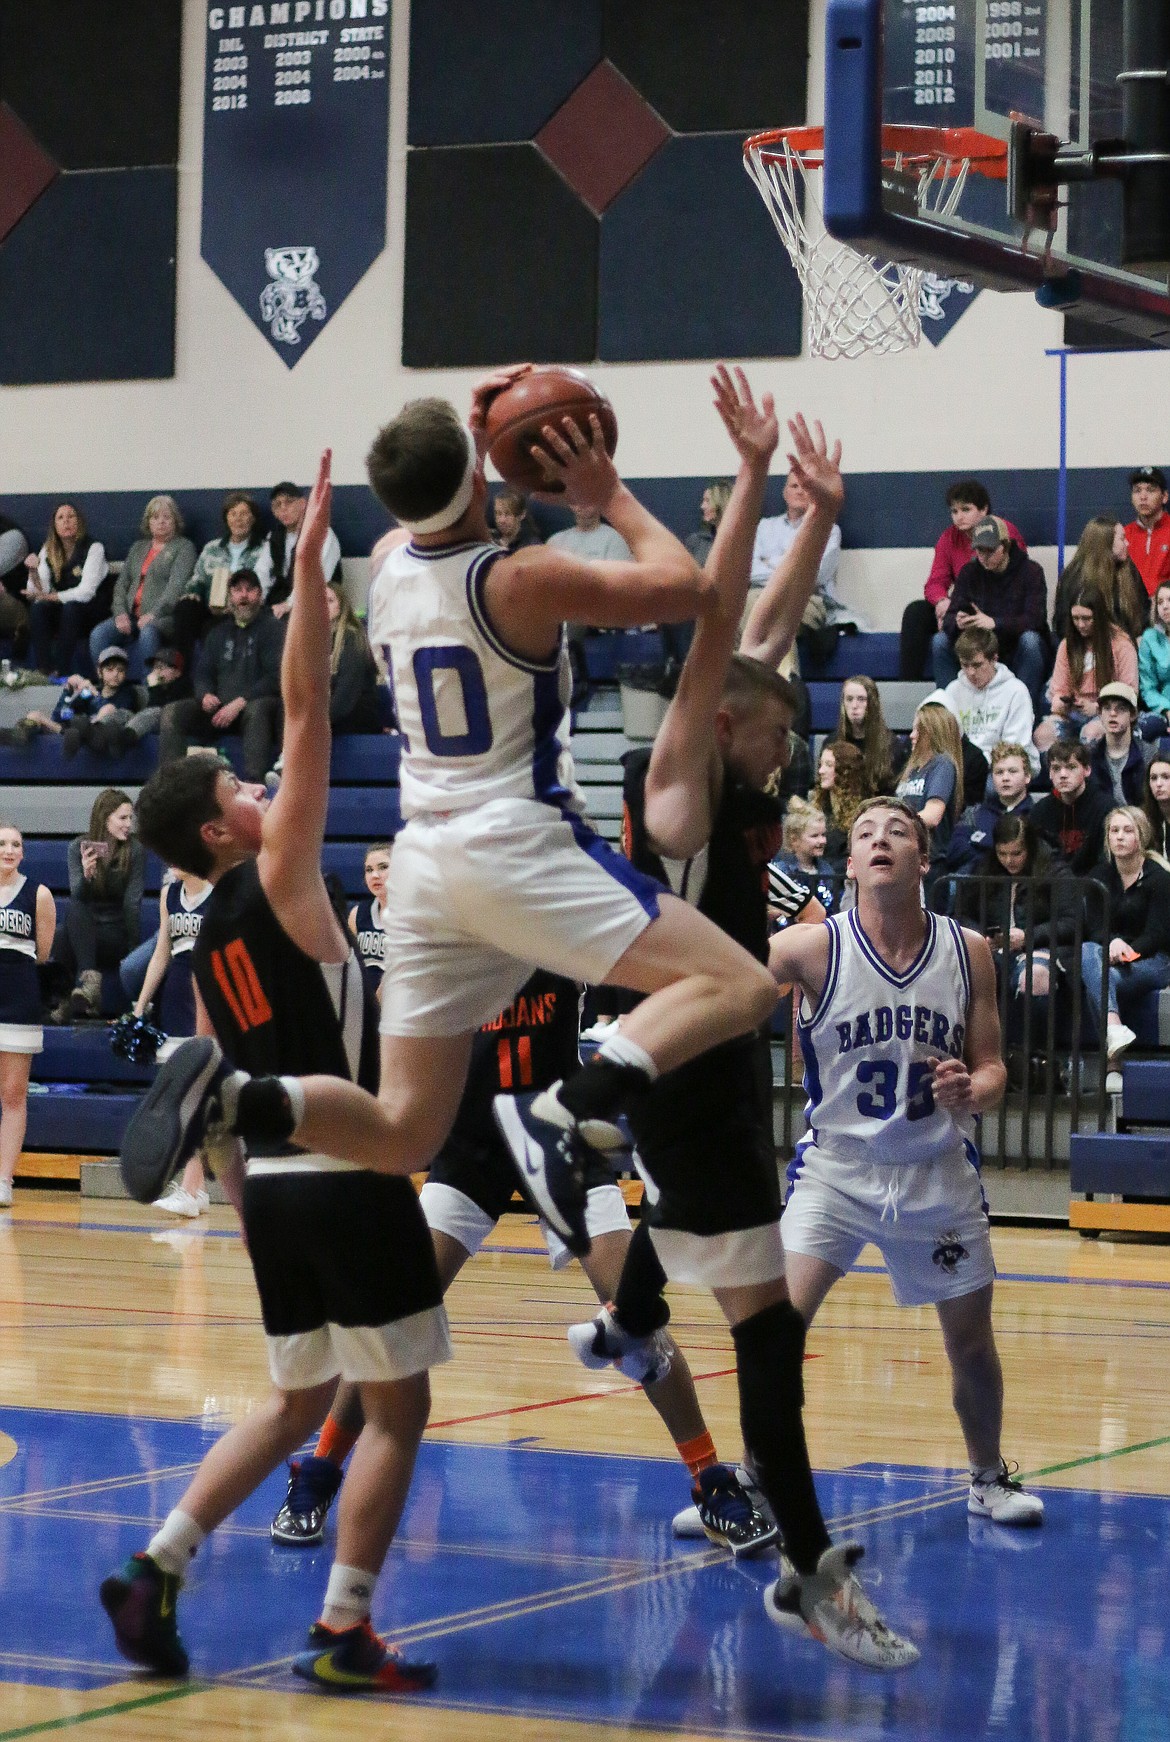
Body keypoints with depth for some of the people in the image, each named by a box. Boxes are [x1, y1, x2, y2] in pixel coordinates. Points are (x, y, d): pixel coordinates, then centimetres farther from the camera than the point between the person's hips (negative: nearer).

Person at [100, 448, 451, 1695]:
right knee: (397, 1408, 2)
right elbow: (304, 705, -15)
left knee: (297, 1404, 19)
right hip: (346, 1179, -8)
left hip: (272, 1184, 8)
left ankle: (158, 1568, 8)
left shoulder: (207, 938, 13)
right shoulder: (276, 877, -8)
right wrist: (309, 557, -15)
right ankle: (344, 1635, 0)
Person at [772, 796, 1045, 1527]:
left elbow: (992, 1069, 1)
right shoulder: (817, 947, -13)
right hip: (837, 1166, -2)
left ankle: (989, 1479, 35)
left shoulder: (968, 952, -6)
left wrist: (972, 1089, -21)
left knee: (972, 1341, 12)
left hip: (939, 1173, 2)